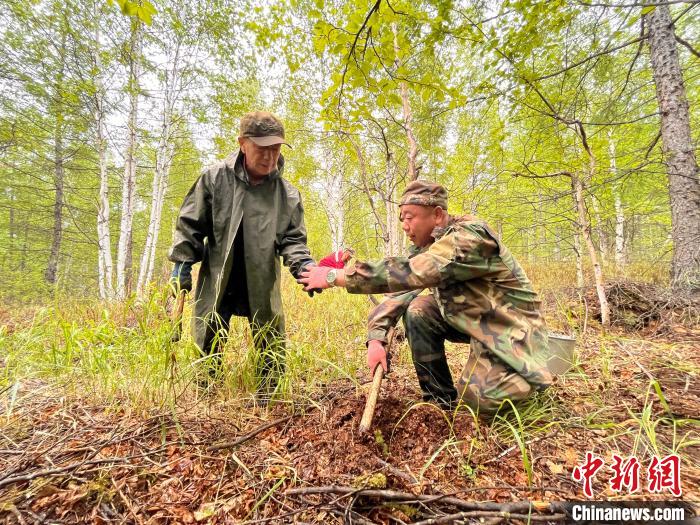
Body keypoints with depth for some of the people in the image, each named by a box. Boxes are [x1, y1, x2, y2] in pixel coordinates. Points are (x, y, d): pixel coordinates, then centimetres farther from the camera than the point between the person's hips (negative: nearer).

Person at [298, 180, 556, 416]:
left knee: (477, 397, -25)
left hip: (511, 328, -7)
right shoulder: (427, 246, -2)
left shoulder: (470, 236, -28)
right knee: (418, 310, -14)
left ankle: (528, 378, 9)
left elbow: (409, 274, -41)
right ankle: (441, 399, 1)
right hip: (470, 320, 7)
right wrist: (376, 338, -22)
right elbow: (399, 289, -6)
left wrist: (335, 276, -38)